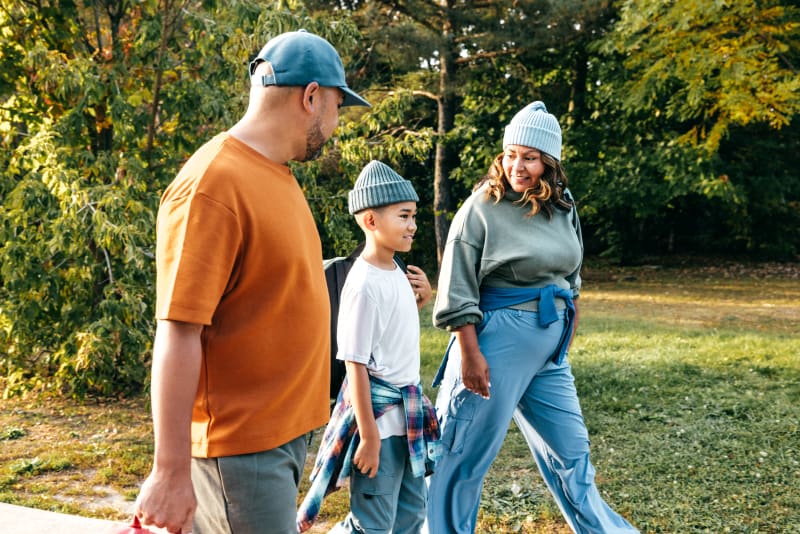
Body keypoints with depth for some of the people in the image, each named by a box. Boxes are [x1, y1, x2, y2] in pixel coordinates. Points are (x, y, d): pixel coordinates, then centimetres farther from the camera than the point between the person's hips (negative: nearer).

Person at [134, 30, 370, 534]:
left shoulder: (277, 175, 9)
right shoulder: (213, 184, -18)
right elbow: (178, 333, -21)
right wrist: (172, 471, -21)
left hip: (289, 430, 9)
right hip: (241, 448, -9)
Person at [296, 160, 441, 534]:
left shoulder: (396, 272, 5)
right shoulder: (365, 283, -22)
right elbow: (356, 365, -21)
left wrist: (421, 299, 5)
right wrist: (369, 436, -21)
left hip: (407, 407, 9)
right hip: (378, 410, -9)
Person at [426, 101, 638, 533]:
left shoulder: (563, 209, 7)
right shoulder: (481, 208, -11)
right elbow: (458, 292, -13)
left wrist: (563, 335, 21)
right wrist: (470, 355, -17)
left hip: (549, 350, 6)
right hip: (495, 343, -6)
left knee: (571, 453, 18)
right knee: (466, 456, 3)